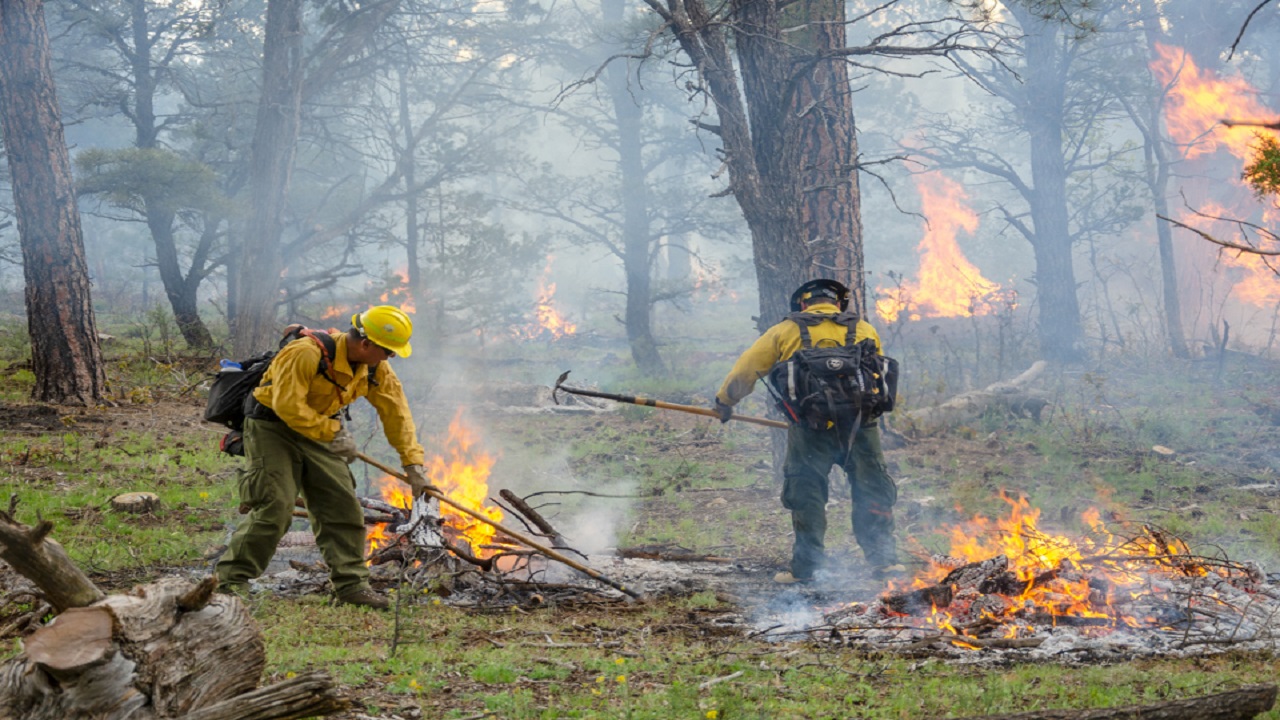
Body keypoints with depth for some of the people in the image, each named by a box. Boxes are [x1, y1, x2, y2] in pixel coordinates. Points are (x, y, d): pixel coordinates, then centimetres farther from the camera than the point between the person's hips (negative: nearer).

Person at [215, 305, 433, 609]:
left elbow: (396, 412, 0)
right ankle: (232, 579, -5)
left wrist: (413, 462, -3)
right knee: (274, 508, -15)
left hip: (317, 431, 7)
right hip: (272, 427, -7)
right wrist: (333, 432, -25)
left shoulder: (375, 369, -5)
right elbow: (287, 405, -29)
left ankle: (351, 583, 9)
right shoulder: (306, 354, -29)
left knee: (343, 505, 1)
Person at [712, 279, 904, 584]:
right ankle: (883, 559, 10)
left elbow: (744, 372, 16)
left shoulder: (785, 331, 12)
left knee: (806, 495, 7)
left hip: (810, 429, -1)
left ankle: (804, 567, 7)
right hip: (860, 424, 1)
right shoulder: (865, 330, 16)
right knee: (872, 491, 12)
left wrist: (724, 402, 30)